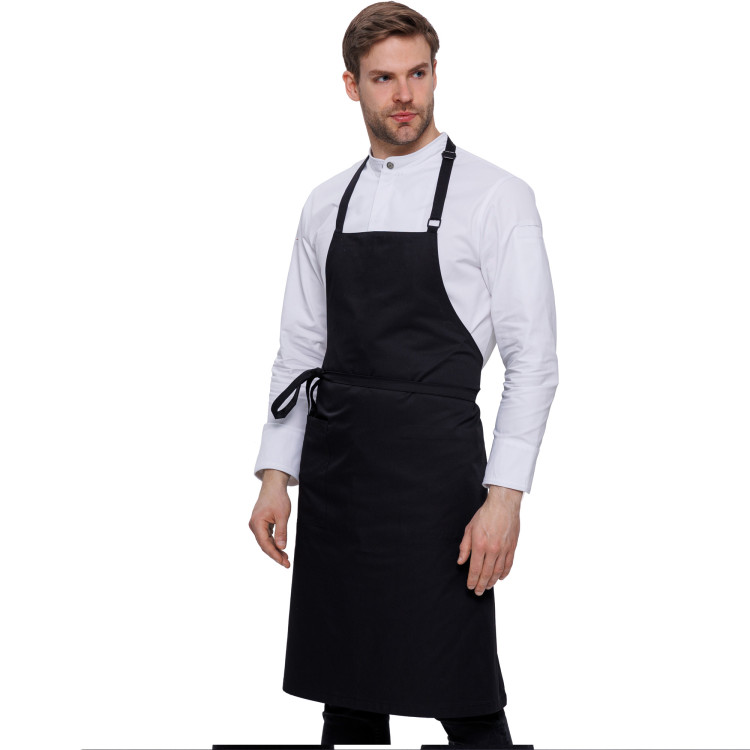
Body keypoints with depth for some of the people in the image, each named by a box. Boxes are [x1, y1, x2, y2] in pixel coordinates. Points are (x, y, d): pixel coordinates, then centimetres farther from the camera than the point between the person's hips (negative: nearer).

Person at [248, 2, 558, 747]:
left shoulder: (495, 197, -4)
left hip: (435, 469, -5)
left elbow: (531, 359, -7)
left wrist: (504, 496, -14)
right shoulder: (326, 205, 12)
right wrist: (275, 475, 6)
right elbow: (299, 352, 14)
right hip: (333, 474, 5)